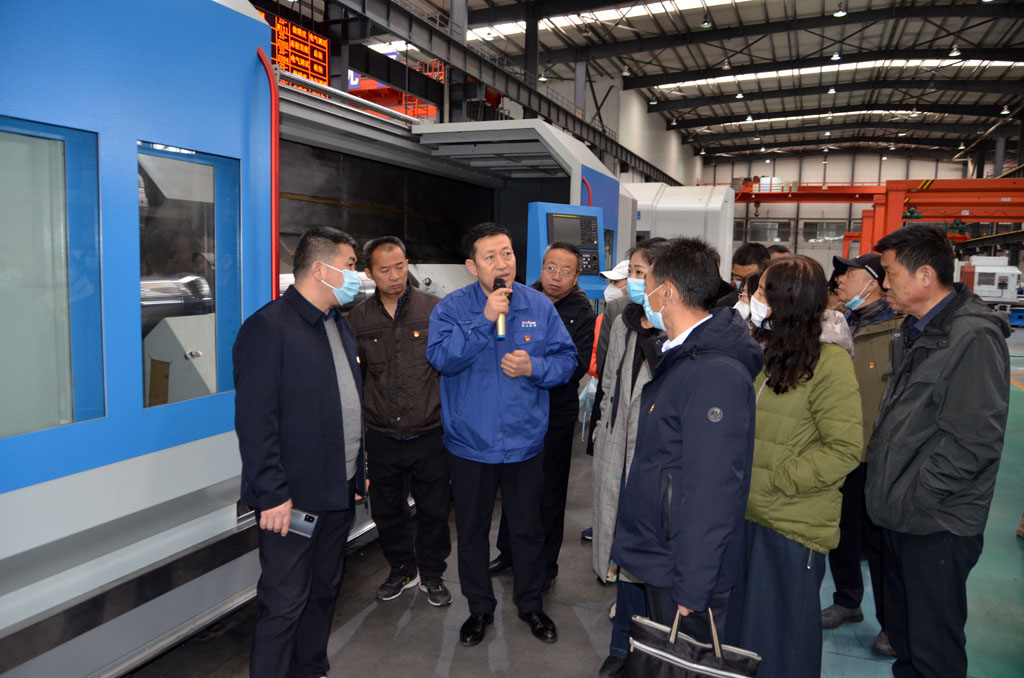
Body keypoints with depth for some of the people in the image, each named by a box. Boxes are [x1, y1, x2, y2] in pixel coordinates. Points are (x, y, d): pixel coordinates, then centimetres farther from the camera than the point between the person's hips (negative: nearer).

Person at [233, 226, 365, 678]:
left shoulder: (340, 325, 13)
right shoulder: (268, 327, -15)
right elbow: (255, 420, -19)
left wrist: (357, 470, 17)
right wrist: (272, 495, -20)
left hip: (339, 491, 8)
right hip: (293, 500, -8)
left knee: (324, 590, 20)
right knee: (284, 605, 3)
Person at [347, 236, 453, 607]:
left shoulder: (435, 309, -5)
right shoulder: (357, 318, 2)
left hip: (429, 434, -2)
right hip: (382, 438, 2)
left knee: (434, 510, 11)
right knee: (386, 511, 16)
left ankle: (431, 574, 35)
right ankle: (402, 570, 40)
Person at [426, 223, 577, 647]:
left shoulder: (539, 306, -2)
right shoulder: (452, 307, -8)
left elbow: (566, 359, -1)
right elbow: (441, 358, -22)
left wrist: (533, 367, -20)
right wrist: (485, 319, -28)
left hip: (524, 442, 1)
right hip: (469, 444, -1)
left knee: (528, 528, 17)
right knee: (471, 531, 15)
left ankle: (530, 604, 40)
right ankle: (480, 608, 38)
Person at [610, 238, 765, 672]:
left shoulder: (716, 376, -26)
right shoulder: (684, 357, 8)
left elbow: (710, 491, -27)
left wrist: (690, 588, -21)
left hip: (683, 572, -9)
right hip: (658, 556, 9)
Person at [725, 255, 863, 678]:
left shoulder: (828, 361, -15)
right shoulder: (770, 350, 9)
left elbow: (845, 449, -18)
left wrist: (773, 482, -18)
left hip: (793, 524, -7)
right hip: (749, 513, 7)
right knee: (743, 624, 21)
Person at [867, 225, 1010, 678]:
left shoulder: (974, 338, -18)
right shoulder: (914, 330, 12)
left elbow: (975, 440, -23)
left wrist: (915, 494, -19)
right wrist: (879, 450, 9)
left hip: (937, 523, -9)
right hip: (900, 513, 9)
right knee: (901, 630, 22)